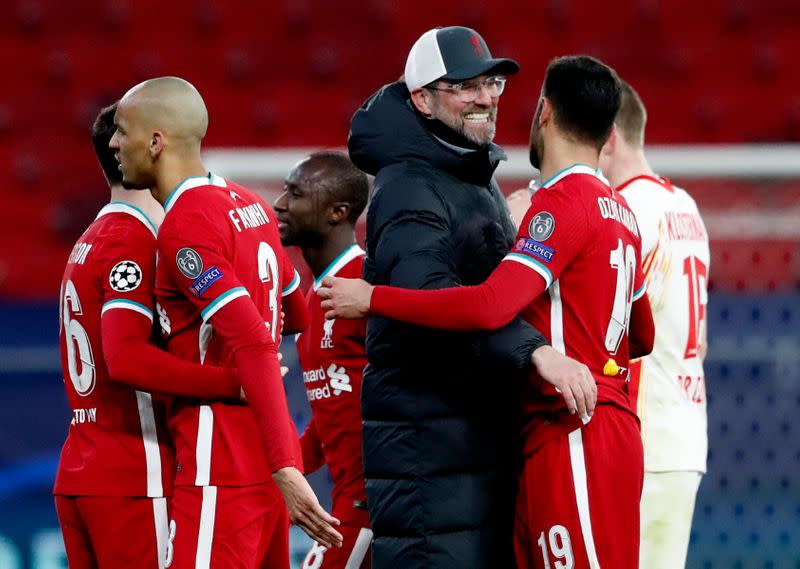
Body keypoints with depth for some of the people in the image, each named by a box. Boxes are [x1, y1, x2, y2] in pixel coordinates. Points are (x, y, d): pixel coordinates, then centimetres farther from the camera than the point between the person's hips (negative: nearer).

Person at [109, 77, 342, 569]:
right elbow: (295, 313, 28)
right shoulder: (250, 205, 13)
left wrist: (285, 468, -28)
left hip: (222, 473, -9)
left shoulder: (186, 225, -14)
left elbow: (255, 346, -23)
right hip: (266, 465, 9)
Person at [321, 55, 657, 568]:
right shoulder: (621, 212, 16)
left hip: (574, 438, -9)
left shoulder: (564, 201, -12)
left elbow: (491, 306, -24)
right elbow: (642, 338, 28)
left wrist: (373, 298, -15)